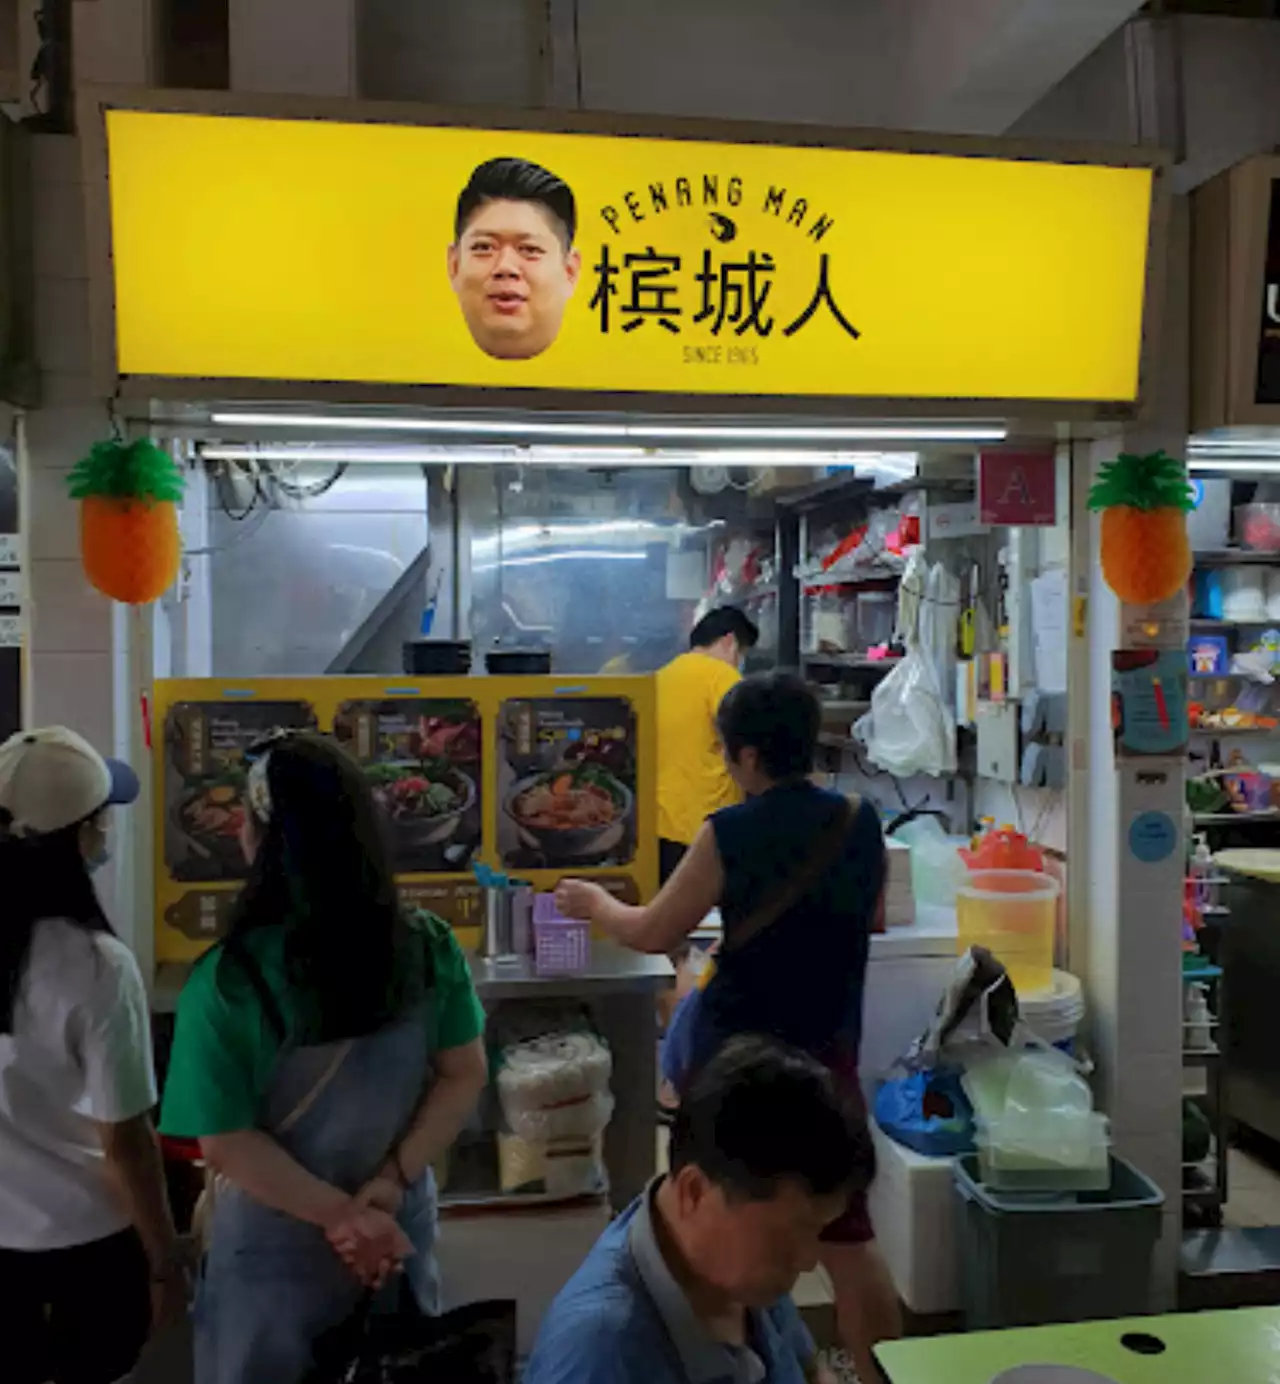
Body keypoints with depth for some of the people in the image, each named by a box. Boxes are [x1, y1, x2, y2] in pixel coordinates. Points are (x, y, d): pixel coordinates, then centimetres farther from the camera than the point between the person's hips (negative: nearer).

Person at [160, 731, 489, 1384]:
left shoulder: (228, 980, -25)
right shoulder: (429, 948, -14)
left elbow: (226, 1141, -20)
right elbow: (464, 1075, -8)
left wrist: (343, 1215, -14)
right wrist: (391, 1181, -10)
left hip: (278, 1243, -3)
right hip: (398, 1227, 3)